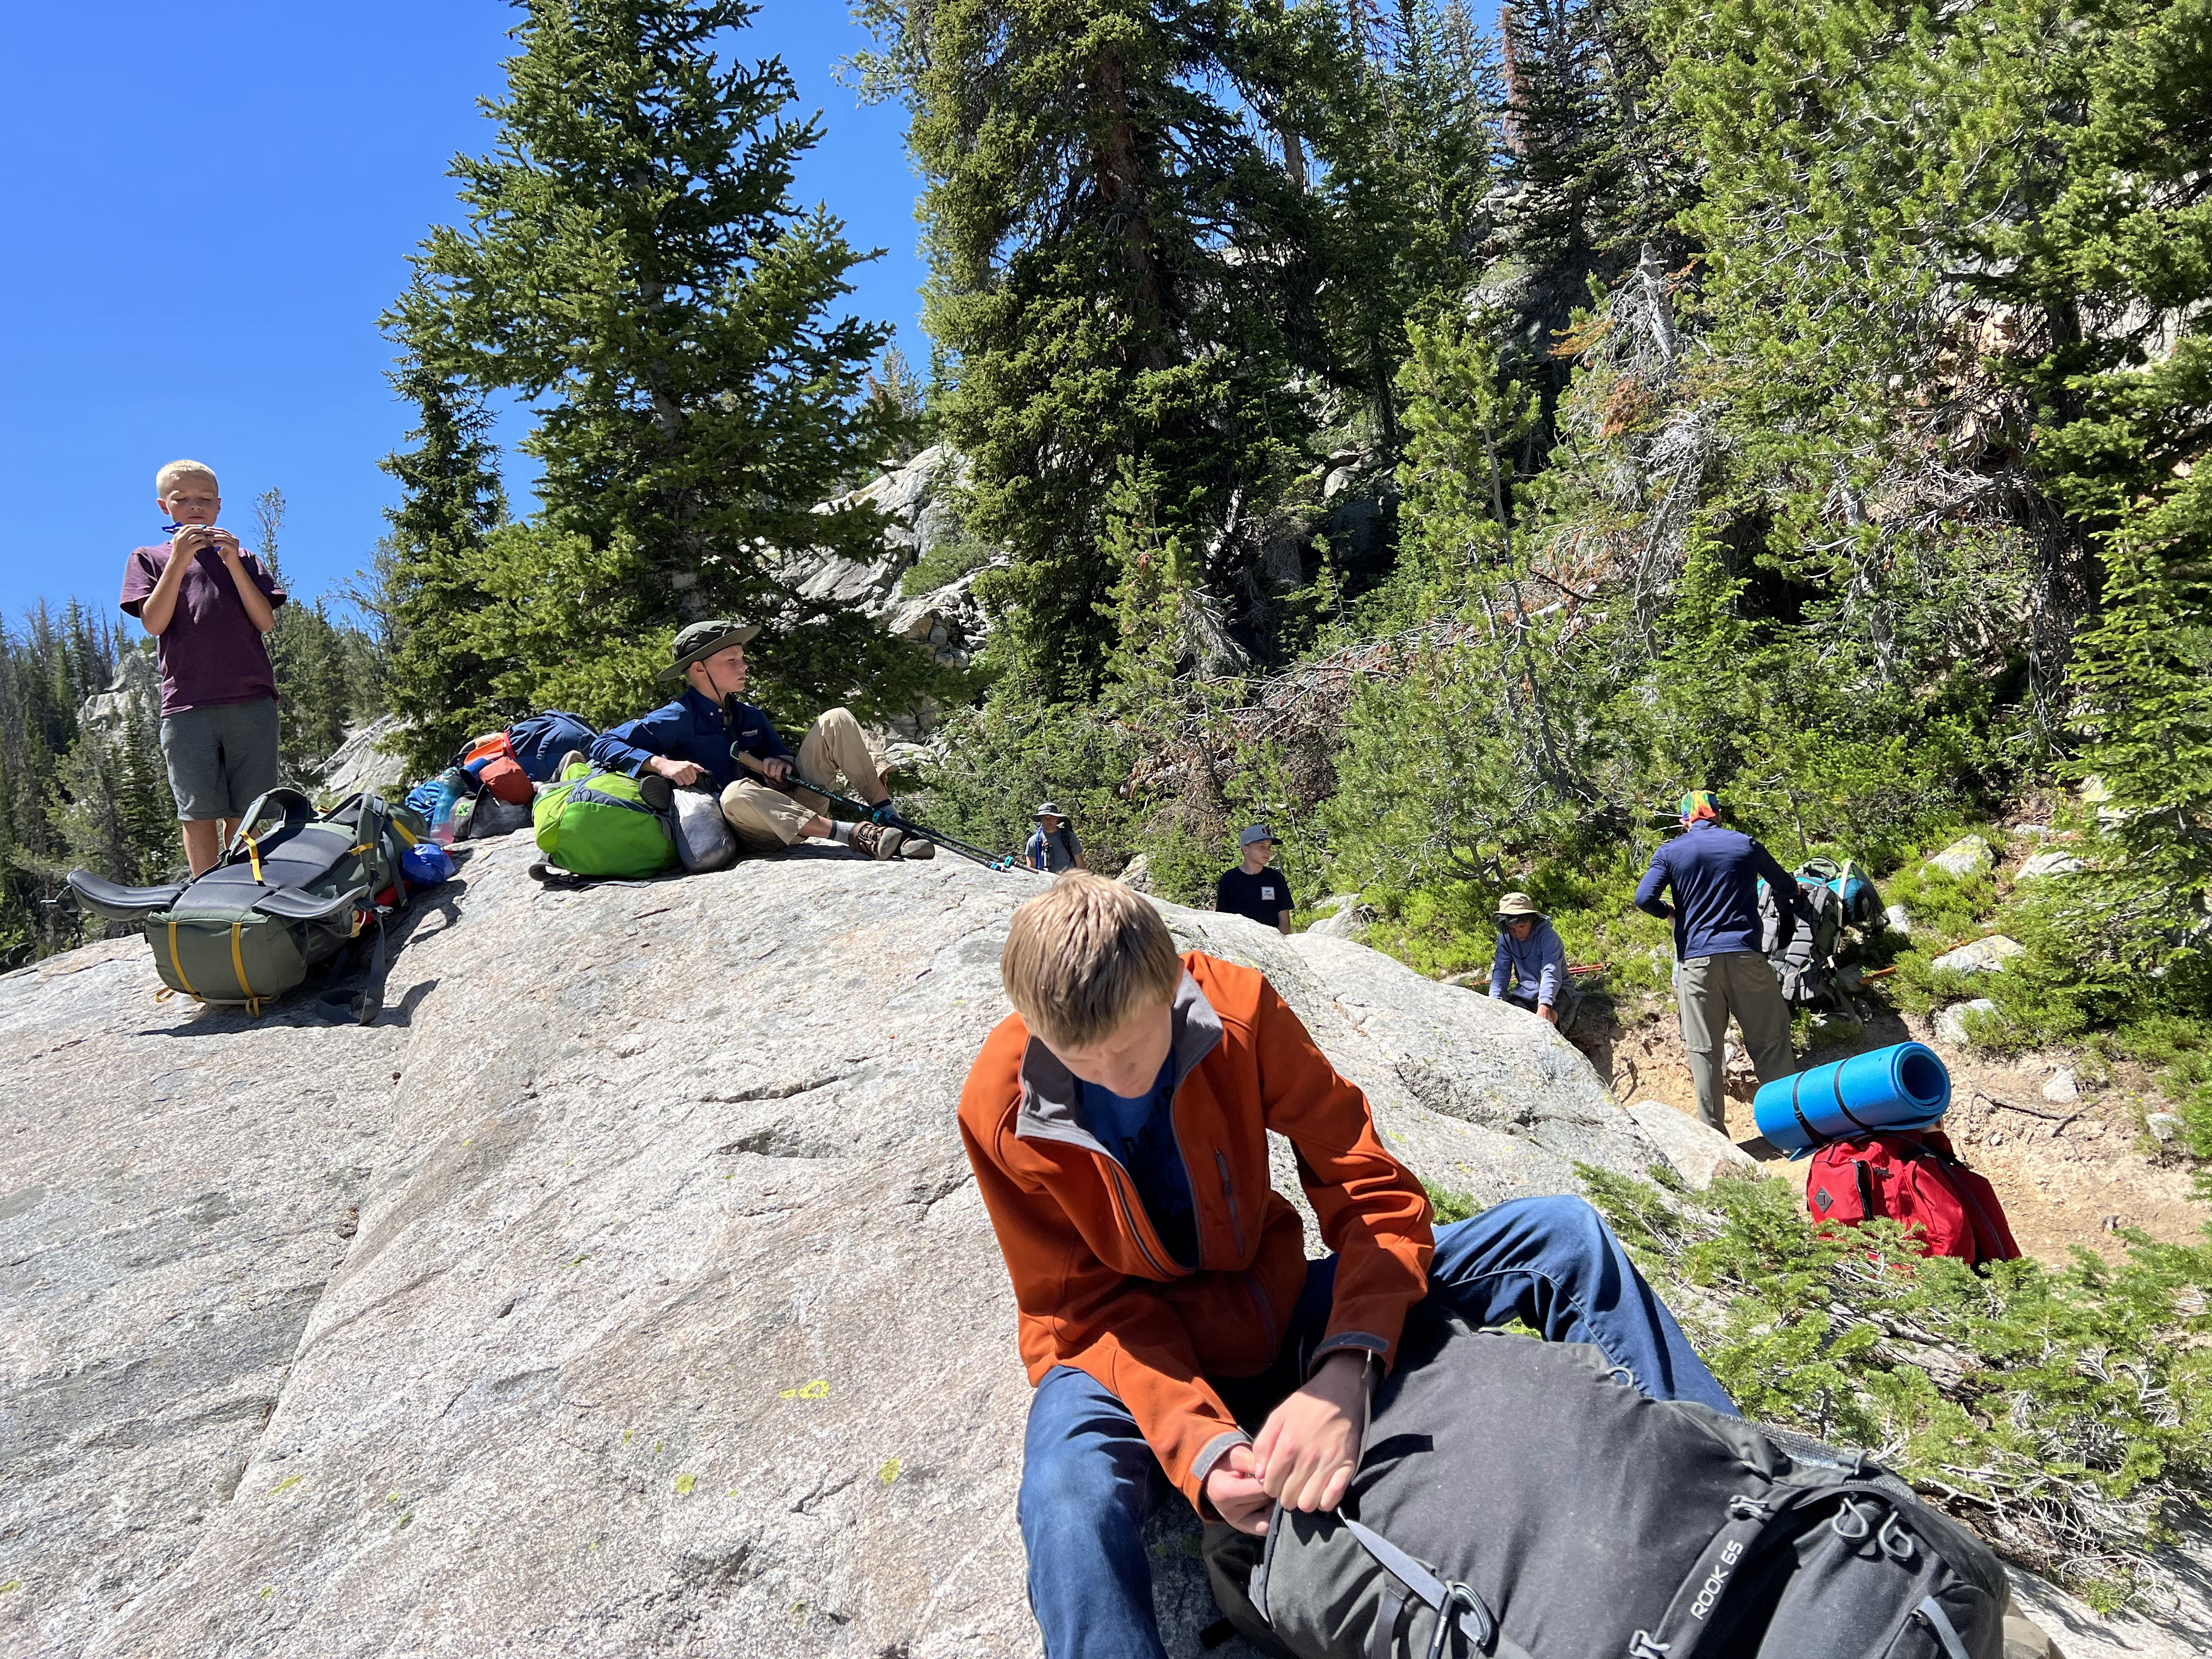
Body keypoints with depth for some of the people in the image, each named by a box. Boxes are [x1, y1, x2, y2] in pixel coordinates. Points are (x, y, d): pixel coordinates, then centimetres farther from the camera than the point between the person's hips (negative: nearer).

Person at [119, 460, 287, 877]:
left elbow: (266, 621, 5)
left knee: (245, 813, -2)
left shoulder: (242, 558, 20)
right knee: (198, 812, -5)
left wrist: (233, 563, -4)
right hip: (186, 704, -1)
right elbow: (154, 622, 0)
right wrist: (178, 560, -7)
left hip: (251, 701, 1)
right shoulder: (148, 559, 16)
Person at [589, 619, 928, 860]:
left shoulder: (749, 716, 15)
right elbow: (604, 745, -10)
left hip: (796, 806, 6)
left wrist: (782, 763, -5)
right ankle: (857, 836, -44)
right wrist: (662, 764, -26)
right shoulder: (677, 719, -4)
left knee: (836, 720, -4)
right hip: (748, 831, -6)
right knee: (738, 792, -42)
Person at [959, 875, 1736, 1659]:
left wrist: (1345, 1371, -33)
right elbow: (1086, 1308, -13)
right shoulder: (1000, 1110, -21)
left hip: (1277, 1307, 3)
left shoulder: (1236, 1007, -19)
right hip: (1132, 1356, -2)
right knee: (1070, 1512, -41)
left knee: (1563, 1236, -8)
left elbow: (1374, 1188, -17)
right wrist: (1196, 1445, -30)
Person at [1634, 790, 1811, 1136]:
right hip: (1745, 956, 1)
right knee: (1770, 1042, 6)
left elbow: (1643, 898, -8)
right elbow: (1788, 888, 18)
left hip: (1696, 961, 0)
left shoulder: (1670, 851, 4)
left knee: (1703, 1050, 4)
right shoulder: (1746, 844, 9)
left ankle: (1714, 1134, 4)